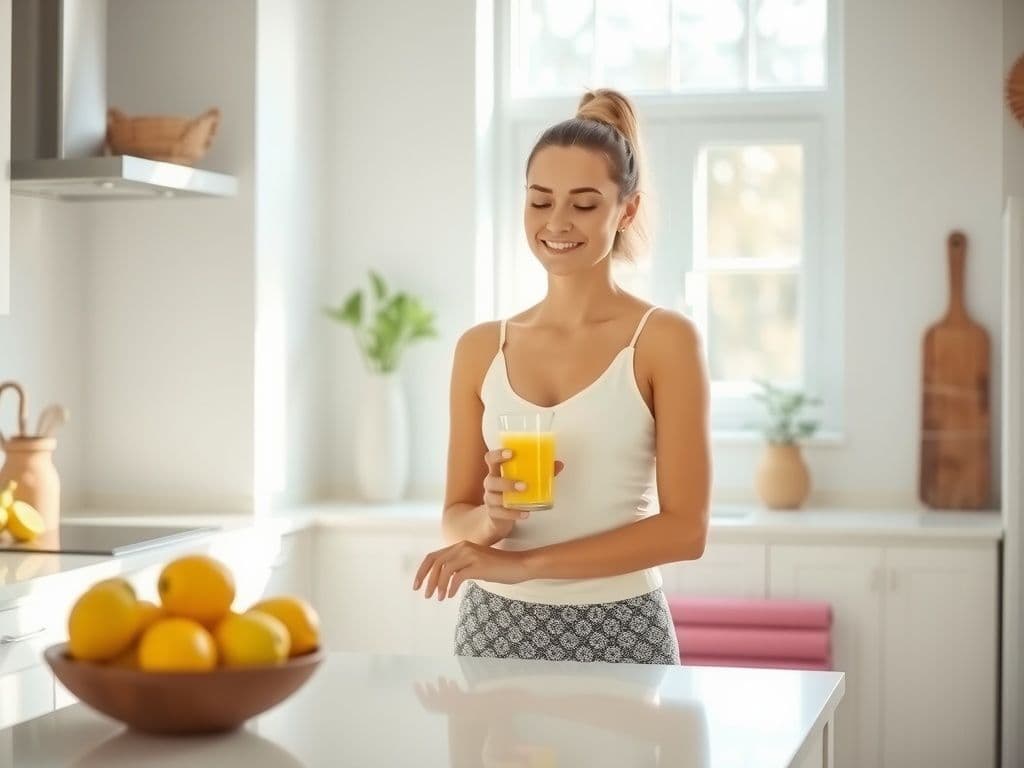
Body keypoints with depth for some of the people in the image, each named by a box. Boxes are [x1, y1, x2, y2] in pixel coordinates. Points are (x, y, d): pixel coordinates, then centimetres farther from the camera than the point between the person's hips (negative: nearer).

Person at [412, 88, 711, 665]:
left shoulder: (664, 339, -6)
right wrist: (492, 517, -14)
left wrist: (525, 562, -16)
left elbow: (684, 527, -11)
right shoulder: (482, 348, 5)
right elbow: (456, 518, 9)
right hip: (496, 626, 3)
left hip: (617, 631, -3)